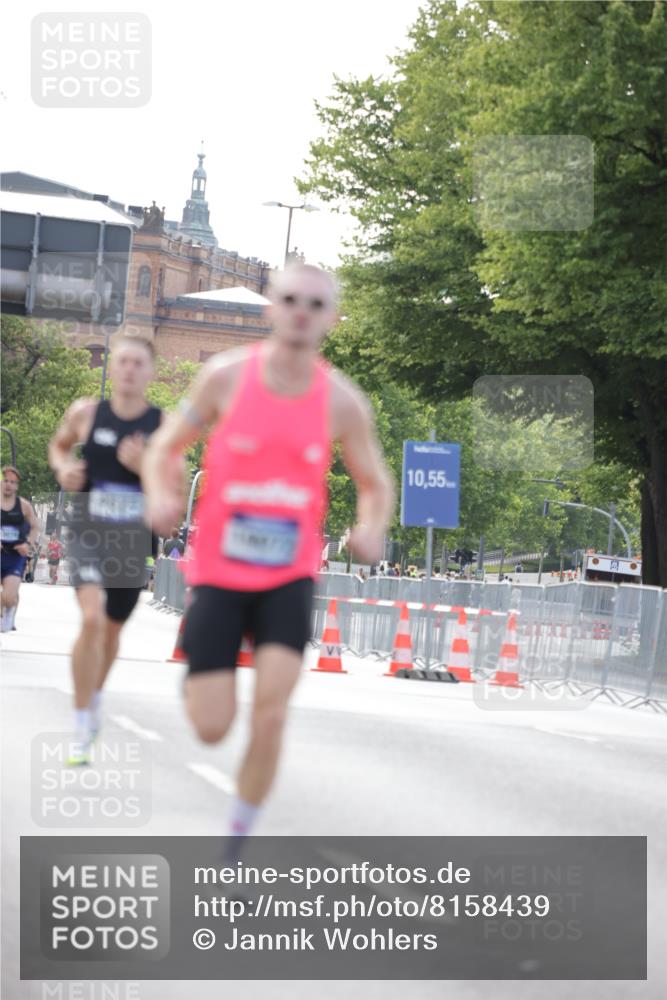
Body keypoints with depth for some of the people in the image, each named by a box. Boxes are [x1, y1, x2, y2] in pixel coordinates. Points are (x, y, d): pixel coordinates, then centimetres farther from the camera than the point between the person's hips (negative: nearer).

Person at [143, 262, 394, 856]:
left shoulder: (342, 401, -4)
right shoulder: (226, 376, -7)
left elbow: (376, 483, 9)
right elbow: (165, 448, 3)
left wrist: (372, 531, -13)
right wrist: (160, 495, -20)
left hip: (290, 576, 1)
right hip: (218, 572, 0)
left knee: (271, 712, -17)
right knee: (212, 728, -5)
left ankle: (237, 836, 4)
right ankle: (197, 674, 34)